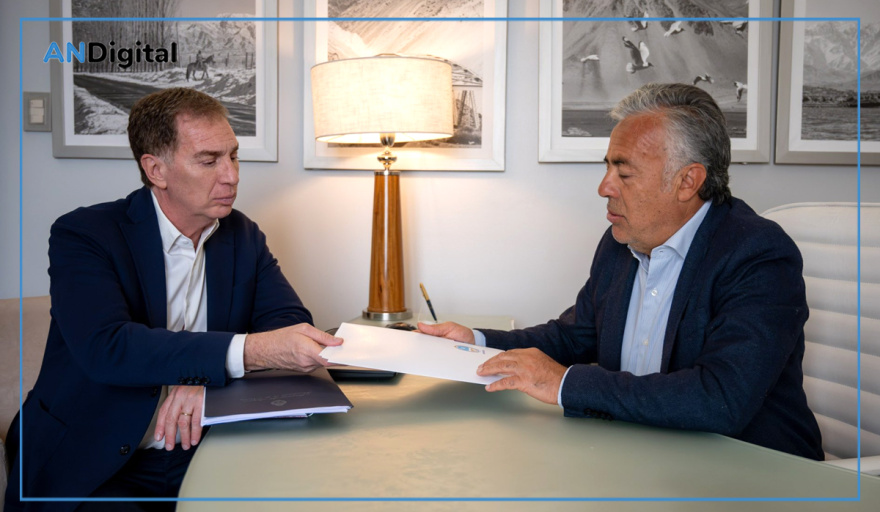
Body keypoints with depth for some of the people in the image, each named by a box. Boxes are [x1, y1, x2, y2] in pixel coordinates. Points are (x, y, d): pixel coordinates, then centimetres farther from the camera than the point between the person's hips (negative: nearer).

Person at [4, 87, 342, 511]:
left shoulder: (243, 236, 7)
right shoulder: (83, 234, -8)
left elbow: (290, 320, -2)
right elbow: (105, 347, -23)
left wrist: (207, 376, -22)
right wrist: (249, 351, -34)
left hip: (204, 456, 4)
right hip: (91, 472, -4)